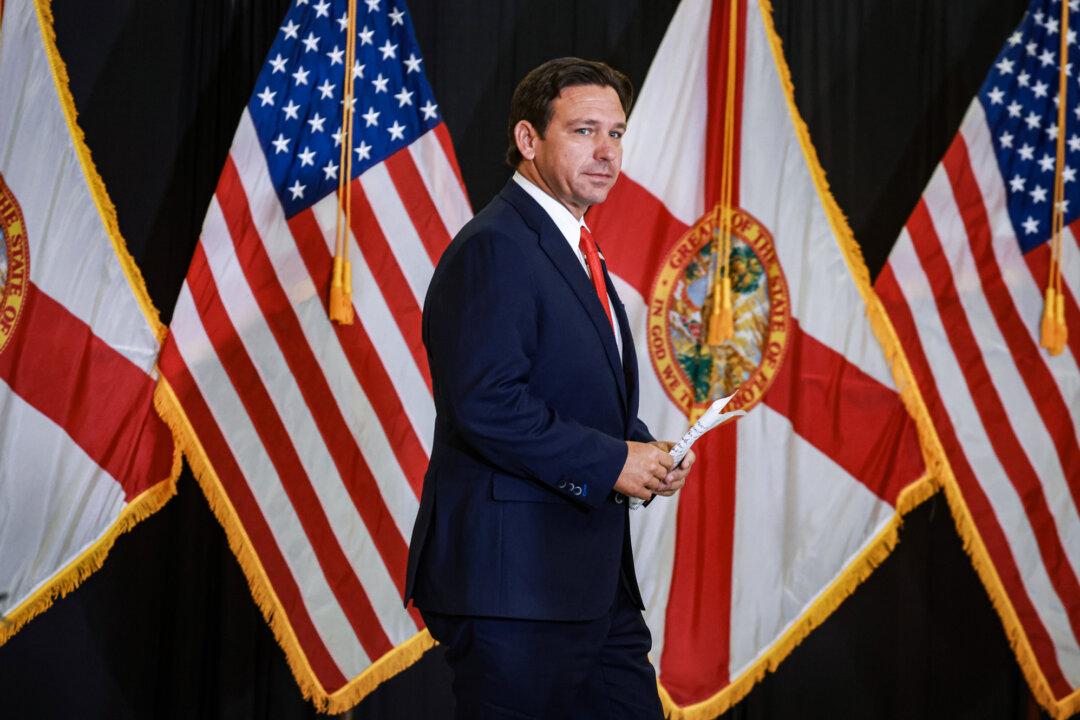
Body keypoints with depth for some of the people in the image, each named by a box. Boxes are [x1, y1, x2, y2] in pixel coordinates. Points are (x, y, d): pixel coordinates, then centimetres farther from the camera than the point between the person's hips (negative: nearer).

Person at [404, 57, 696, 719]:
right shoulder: (493, 248, -13)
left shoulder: (577, 252, 20)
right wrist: (608, 462, -17)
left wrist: (646, 452, 7)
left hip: (593, 580, 10)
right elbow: (485, 404, -23)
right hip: (510, 578, -10)